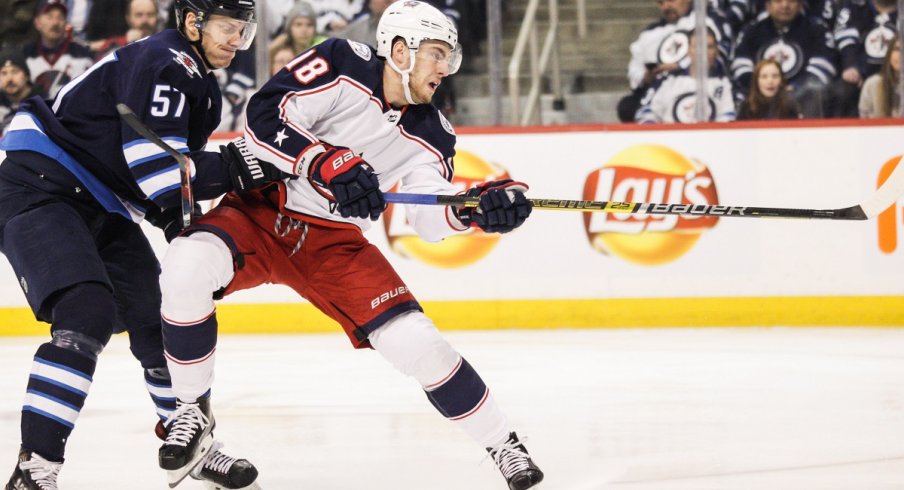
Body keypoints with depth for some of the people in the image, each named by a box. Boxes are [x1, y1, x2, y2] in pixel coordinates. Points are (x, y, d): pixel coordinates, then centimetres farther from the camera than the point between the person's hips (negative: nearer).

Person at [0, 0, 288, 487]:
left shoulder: (199, 86, 14)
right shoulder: (161, 64, -18)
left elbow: (177, 173, 19)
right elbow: (154, 163, -26)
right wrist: (236, 167, -25)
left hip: (100, 207, 11)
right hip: (40, 189, -11)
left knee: (157, 315, 11)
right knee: (88, 313, -26)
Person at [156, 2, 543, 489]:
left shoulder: (428, 134, 0)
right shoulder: (342, 65, -15)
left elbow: (430, 217, -2)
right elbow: (266, 117, -24)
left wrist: (479, 206, -22)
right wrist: (325, 163, -37)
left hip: (333, 243, 4)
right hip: (258, 212, -4)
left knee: (415, 341, -12)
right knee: (186, 268, -35)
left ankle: (502, 444, 10)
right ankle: (192, 412, -14)